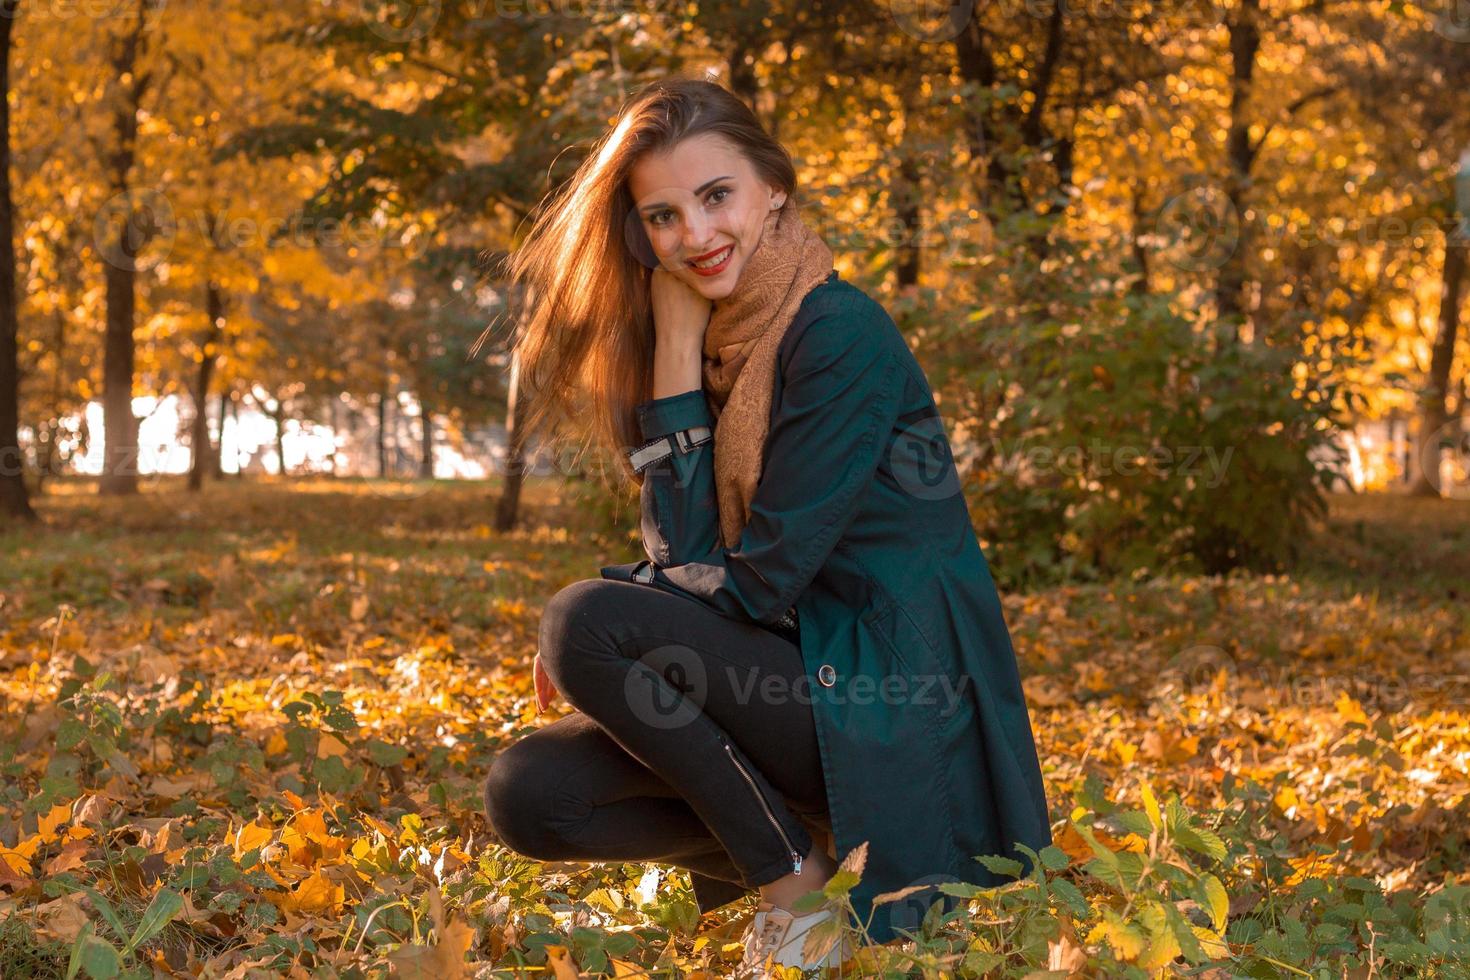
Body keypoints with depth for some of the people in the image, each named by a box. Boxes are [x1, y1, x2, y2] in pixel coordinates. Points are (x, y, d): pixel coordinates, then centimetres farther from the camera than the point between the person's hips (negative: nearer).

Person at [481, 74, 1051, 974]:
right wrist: (675, 349, -6)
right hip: (793, 678, 8)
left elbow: (759, 584, -17)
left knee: (588, 624, -22)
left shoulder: (842, 335, -15)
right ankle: (799, 842, 9)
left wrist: (595, 632, -5)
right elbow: (683, 561, -3)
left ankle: (799, 884, -8)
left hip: (895, 719, -8)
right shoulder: (712, 346, 9)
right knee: (528, 795, -7)